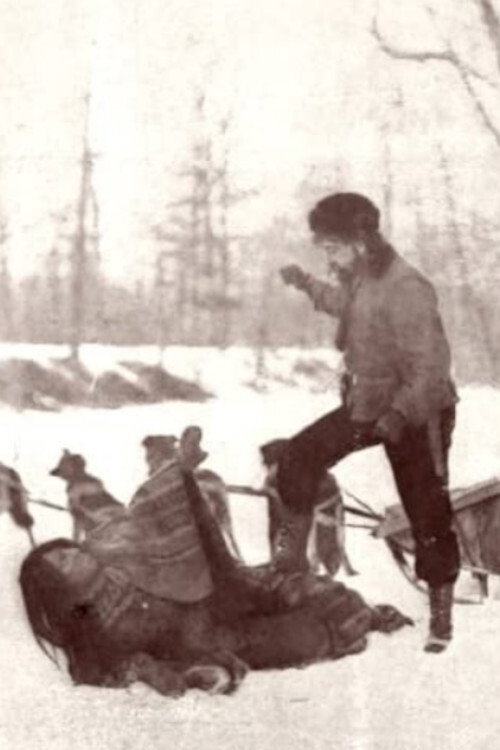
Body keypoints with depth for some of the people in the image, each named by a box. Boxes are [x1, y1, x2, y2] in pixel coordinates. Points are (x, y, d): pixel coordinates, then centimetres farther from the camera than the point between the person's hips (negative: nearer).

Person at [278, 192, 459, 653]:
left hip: (415, 415, -8)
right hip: (366, 405, 8)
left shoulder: (406, 290, -26)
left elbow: (430, 365, -30)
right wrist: (308, 285, 31)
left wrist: (400, 415, -39)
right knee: (300, 457, -1)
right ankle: (293, 551, 16)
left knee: (428, 516, 0)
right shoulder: (358, 280, 1)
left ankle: (441, 614, 15)